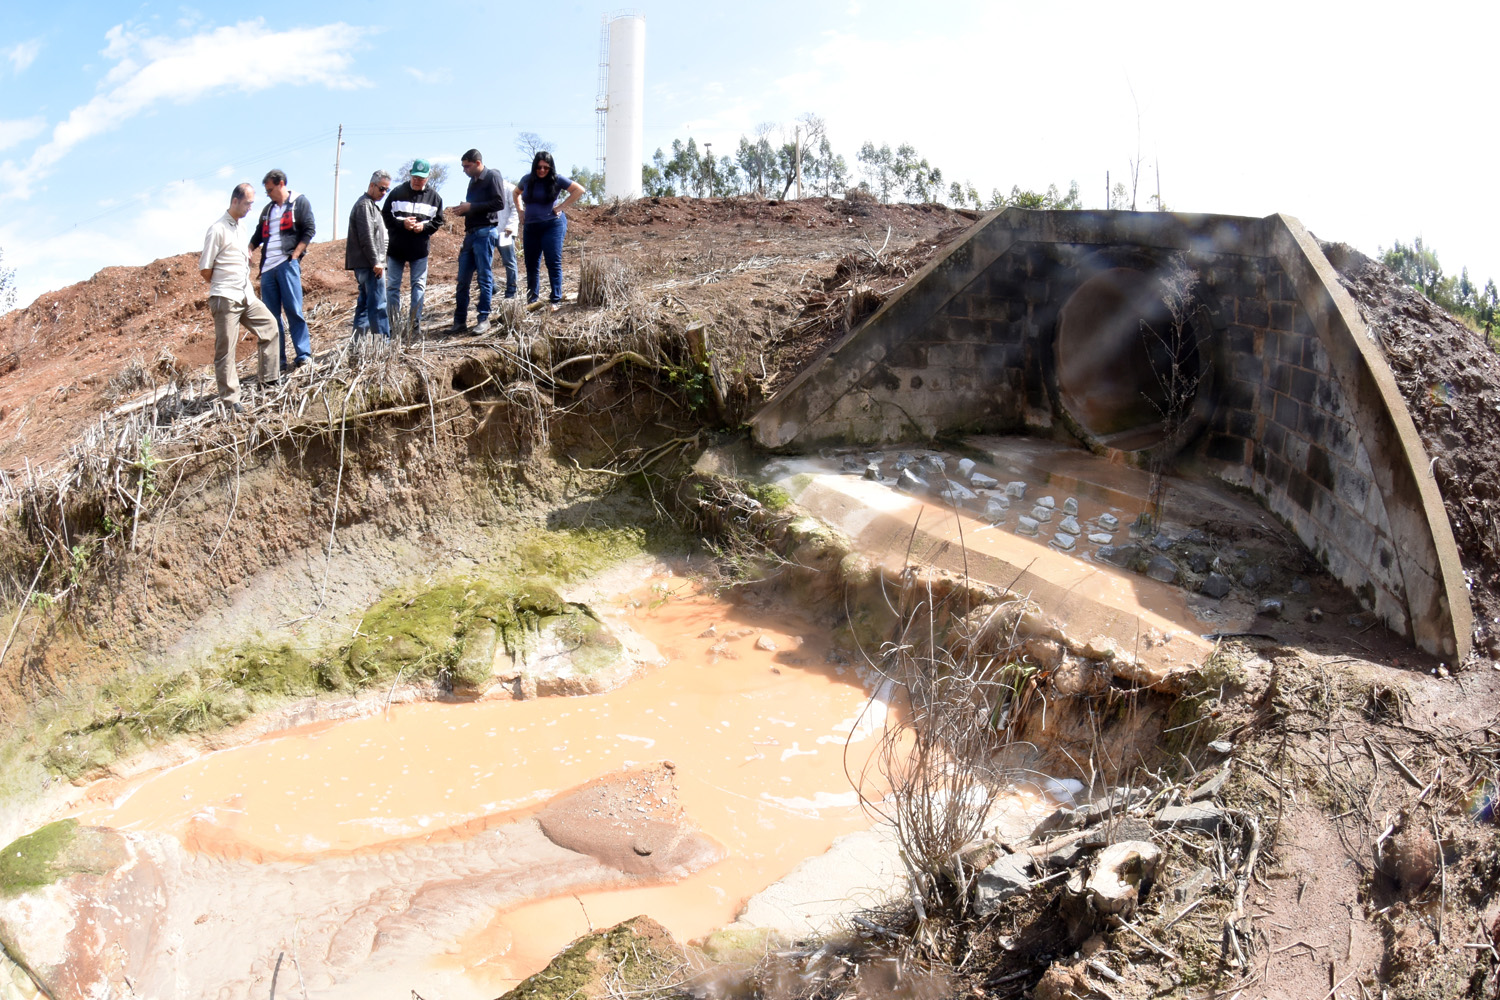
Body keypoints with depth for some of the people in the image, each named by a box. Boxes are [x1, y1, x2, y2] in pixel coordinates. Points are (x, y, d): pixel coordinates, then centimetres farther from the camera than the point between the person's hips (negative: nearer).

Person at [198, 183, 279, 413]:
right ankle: (230, 399, 1)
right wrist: (222, 286, 2)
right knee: (225, 349, -2)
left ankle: (269, 377, 19)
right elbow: (205, 268, -11)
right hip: (226, 299, -8)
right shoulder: (218, 230, -12)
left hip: (246, 295, 8)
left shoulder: (244, 227, 12)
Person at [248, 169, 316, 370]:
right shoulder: (268, 209, 24)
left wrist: (294, 256, -11)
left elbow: (309, 230, -4)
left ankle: (303, 354, -7)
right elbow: (257, 236, 29)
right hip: (267, 267, 6)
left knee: (293, 310, -10)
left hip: (287, 264, -6)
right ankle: (278, 361, 5)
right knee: (271, 316, 3)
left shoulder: (300, 202, 5)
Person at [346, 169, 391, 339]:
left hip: (365, 265, 11)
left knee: (364, 303, 11)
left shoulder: (371, 205, 22)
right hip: (369, 264, -11)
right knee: (378, 305, -12)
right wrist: (376, 262, -19)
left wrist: (377, 261, 21)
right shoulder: (364, 205, -10)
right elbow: (366, 237, -18)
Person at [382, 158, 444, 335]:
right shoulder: (398, 192, -2)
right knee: (392, 286, 4)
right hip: (396, 248, 0)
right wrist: (401, 223, -17)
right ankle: (392, 324, 12)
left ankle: (415, 324, 8)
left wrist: (424, 226, -12)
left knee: (419, 286, 2)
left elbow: (438, 221, 6)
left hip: (420, 249, 0)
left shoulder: (434, 196, 2)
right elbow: (386, 216, 0)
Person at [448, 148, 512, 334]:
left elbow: (500, 203, -15)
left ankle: (483, 319, 2)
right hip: (471, 233, 8)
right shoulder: (473, 181, 21)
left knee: (485, 277, -3)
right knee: (463, 279, 4)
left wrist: (471, 207, -14)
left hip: (485, 233, -8)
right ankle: (459, 321, 7)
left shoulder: (492, 176, -3)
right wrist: (462, 209, 6)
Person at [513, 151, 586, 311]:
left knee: (554, 263, -8)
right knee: (531, 265, 6)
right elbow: (517, 193, 27)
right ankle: (532, 299, 13)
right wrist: (521, 209, 12)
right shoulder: (527, 180, 7)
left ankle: (556, 301, -6)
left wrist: (560, 206, -7)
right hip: (530, 226, 5)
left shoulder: (556, 180, -5)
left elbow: (579, 190, -5)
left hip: (552, 224, -4)